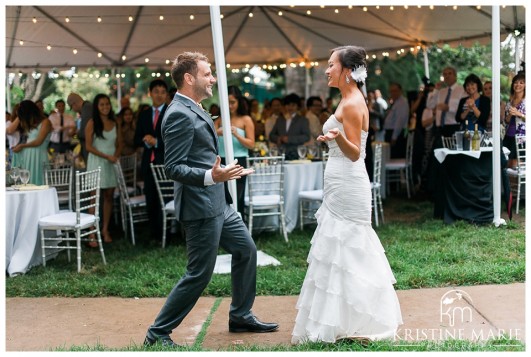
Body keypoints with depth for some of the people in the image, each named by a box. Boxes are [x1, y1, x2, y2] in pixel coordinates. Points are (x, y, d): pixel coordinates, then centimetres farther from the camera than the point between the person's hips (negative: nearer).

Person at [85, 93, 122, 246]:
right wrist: (107, 156, -14)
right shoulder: (92, 123, -3)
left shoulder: (115, 124, 10)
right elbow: (89, 147, -8)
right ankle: (92, 234, -6)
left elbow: (119, 144, 15)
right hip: (96, 163, -4)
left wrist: (116, 156, -5)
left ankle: (105, 229, 16)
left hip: (111, 164, 4)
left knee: (109, 196, 6)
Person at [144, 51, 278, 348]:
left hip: (219, 203, 10)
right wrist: (212, 176, -36)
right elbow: (174, 168, -23)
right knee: (200, 273, -3)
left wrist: (226, 172, 30)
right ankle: (158, 333, 9)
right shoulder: (179, 115, -18)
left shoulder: (196, 110, 13)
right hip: (201, 206, -10)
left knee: (246, 250, 18)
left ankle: (241, 316, 33)